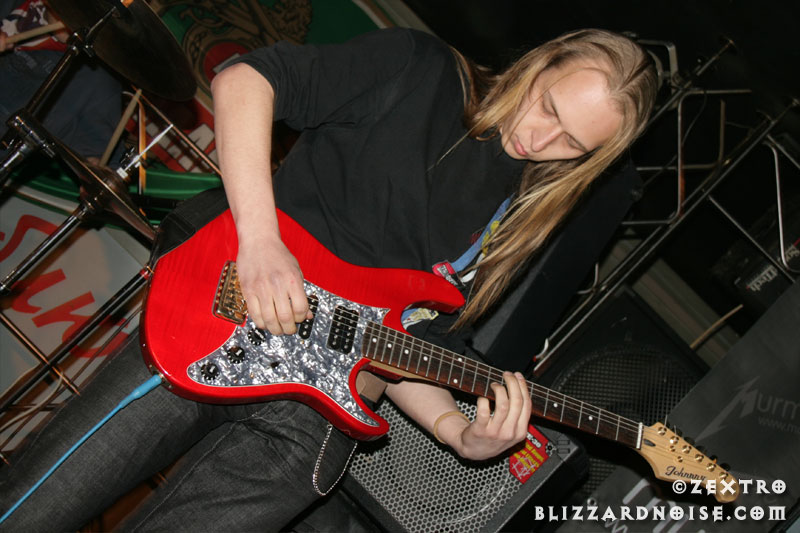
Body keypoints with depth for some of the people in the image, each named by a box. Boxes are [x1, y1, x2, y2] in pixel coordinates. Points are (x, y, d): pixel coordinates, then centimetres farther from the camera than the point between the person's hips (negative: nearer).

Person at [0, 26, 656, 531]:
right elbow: (244, 80, -8)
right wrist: (259, 238, -18)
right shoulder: (420, 71, 0)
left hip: (313, 419, 2)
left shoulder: (517, 226, 9)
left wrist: (463, 434, -10)